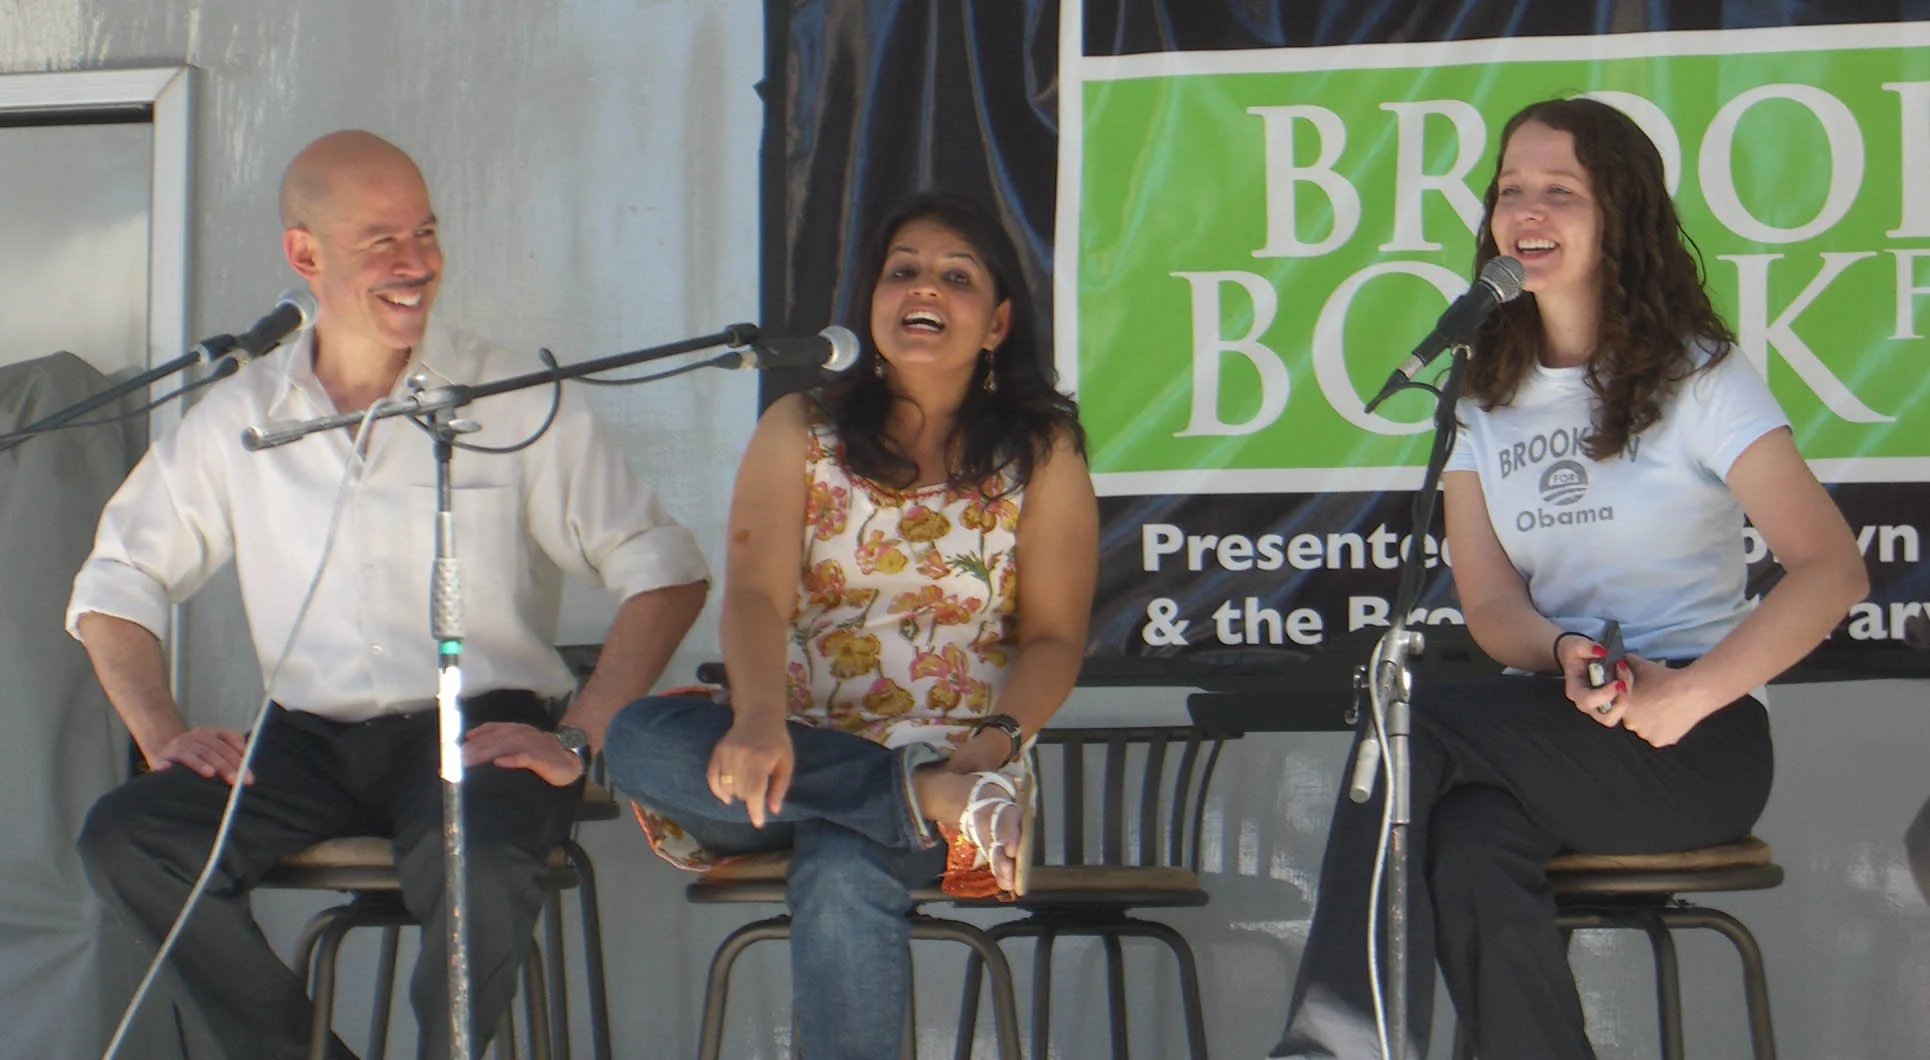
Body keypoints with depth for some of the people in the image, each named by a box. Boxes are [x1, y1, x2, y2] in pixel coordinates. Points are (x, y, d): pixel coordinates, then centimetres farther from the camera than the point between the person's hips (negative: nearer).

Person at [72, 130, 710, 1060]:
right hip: (310, 737, 4)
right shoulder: (238, 420, 11)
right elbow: (118, 584, 15)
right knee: (124, 838, -22)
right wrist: (163, 734, -3)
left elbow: (666, 572, -2)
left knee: (476, 866, -37)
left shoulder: (515, 403, 1)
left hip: (478, 730, -3)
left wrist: (577, 740, -13)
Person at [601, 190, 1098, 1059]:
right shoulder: (799, 432, 11)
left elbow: (1053, 638, 2)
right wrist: (761, 719, -26)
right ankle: (932, 801, -32)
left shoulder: (1042, 455, 8)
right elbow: (754, 593, -4)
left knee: (842, 876, -38)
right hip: (801, 759, 3)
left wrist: (999, 737, -21)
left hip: (957, 759, -3)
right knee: (637, 739, -31)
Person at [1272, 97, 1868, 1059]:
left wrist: (1683, 698, -22)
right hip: (1549, 735, 3)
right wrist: (1566, 655, -20)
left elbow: (1832, 569, -12)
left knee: (1414, 720, -29)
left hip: (1700, 743, -3)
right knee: (1470, 853, -34)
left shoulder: (1694, 376, -1)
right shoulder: (1481, 395, 13)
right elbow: (1490, 604, 4)